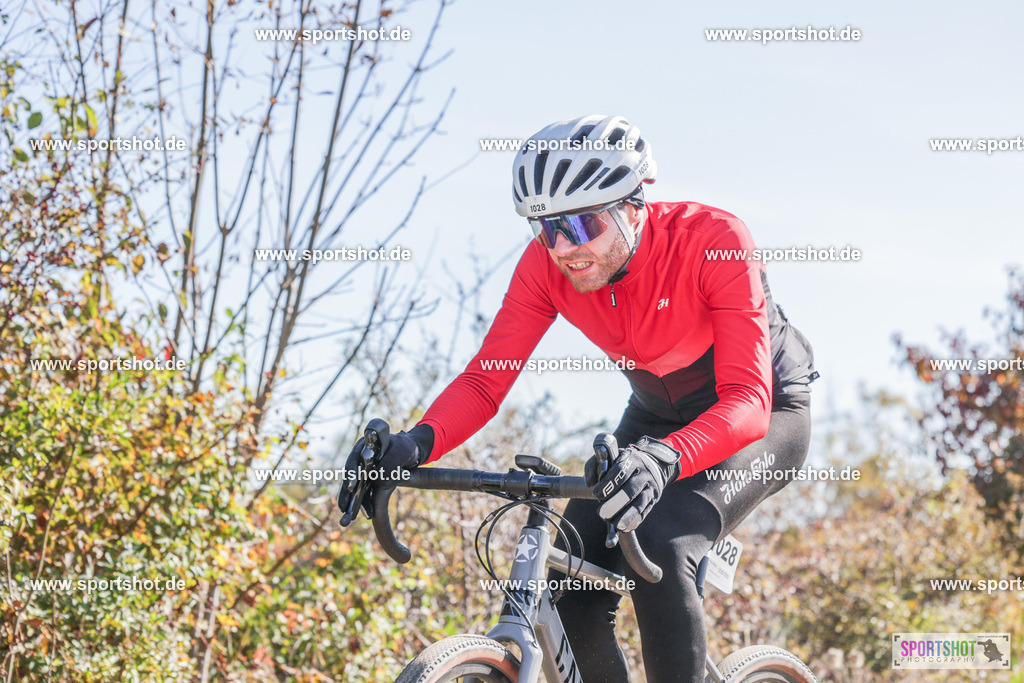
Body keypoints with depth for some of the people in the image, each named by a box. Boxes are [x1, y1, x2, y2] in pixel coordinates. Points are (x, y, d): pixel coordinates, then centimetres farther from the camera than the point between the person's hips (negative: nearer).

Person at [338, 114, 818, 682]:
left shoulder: (713, 239, -33)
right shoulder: (547, 265, -19)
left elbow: (747, 402, -40)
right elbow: (484, 380, -20)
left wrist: (666, 458, -59)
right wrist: (418, 443, -41)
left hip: (767, 413, -5)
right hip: (657, 415, 5)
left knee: (658, 549, -32)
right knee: (575, 602, -12)